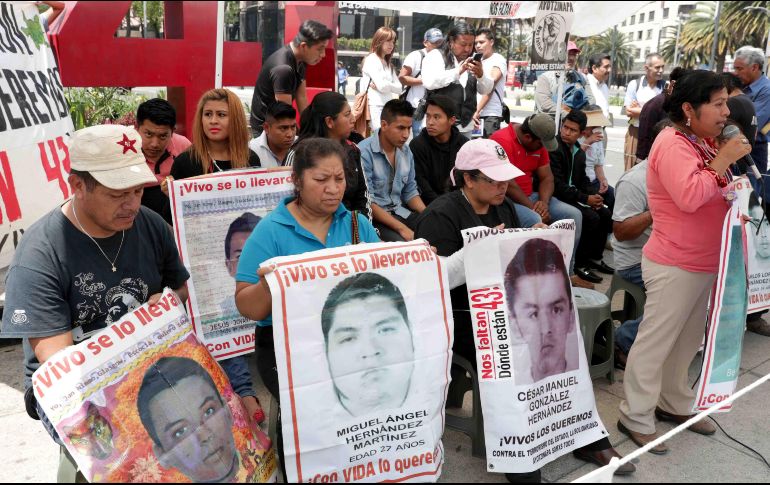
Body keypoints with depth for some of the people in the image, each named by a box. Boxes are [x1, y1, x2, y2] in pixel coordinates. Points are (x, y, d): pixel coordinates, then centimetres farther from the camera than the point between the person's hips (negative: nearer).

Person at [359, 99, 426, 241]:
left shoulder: (406, 151, 6)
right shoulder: (364, 152, -17)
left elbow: (410, 191, 14)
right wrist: (401, 228, -21)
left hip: (400, 212, 7)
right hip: (373, 217, -7)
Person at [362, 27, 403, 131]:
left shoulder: (388, 64, 21)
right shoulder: (371, 60, -4)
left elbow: (399, 88, 8)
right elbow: (382, 86, -16)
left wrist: (381, 85, -6)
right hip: (375, 108, -8)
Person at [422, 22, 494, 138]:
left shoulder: (472, 62, 13)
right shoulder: (435, 56, -1)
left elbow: (486, 90, 7)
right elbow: (429, 82, -18)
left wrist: (480, 75, -14)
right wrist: (458, 71, -24)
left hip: (465, 127, 5)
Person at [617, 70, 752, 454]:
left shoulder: (701, 142, 11)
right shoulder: (672, 143, -18)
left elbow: (714, 195, 22)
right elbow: (689, 197, -32)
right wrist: (723, 160, -23)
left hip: (703, 263, 10)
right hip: (675, 265, -10)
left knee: (687, 340, 20)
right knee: (655, 342, 0)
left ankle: (674, 403, 36)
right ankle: (636, 418, 12)